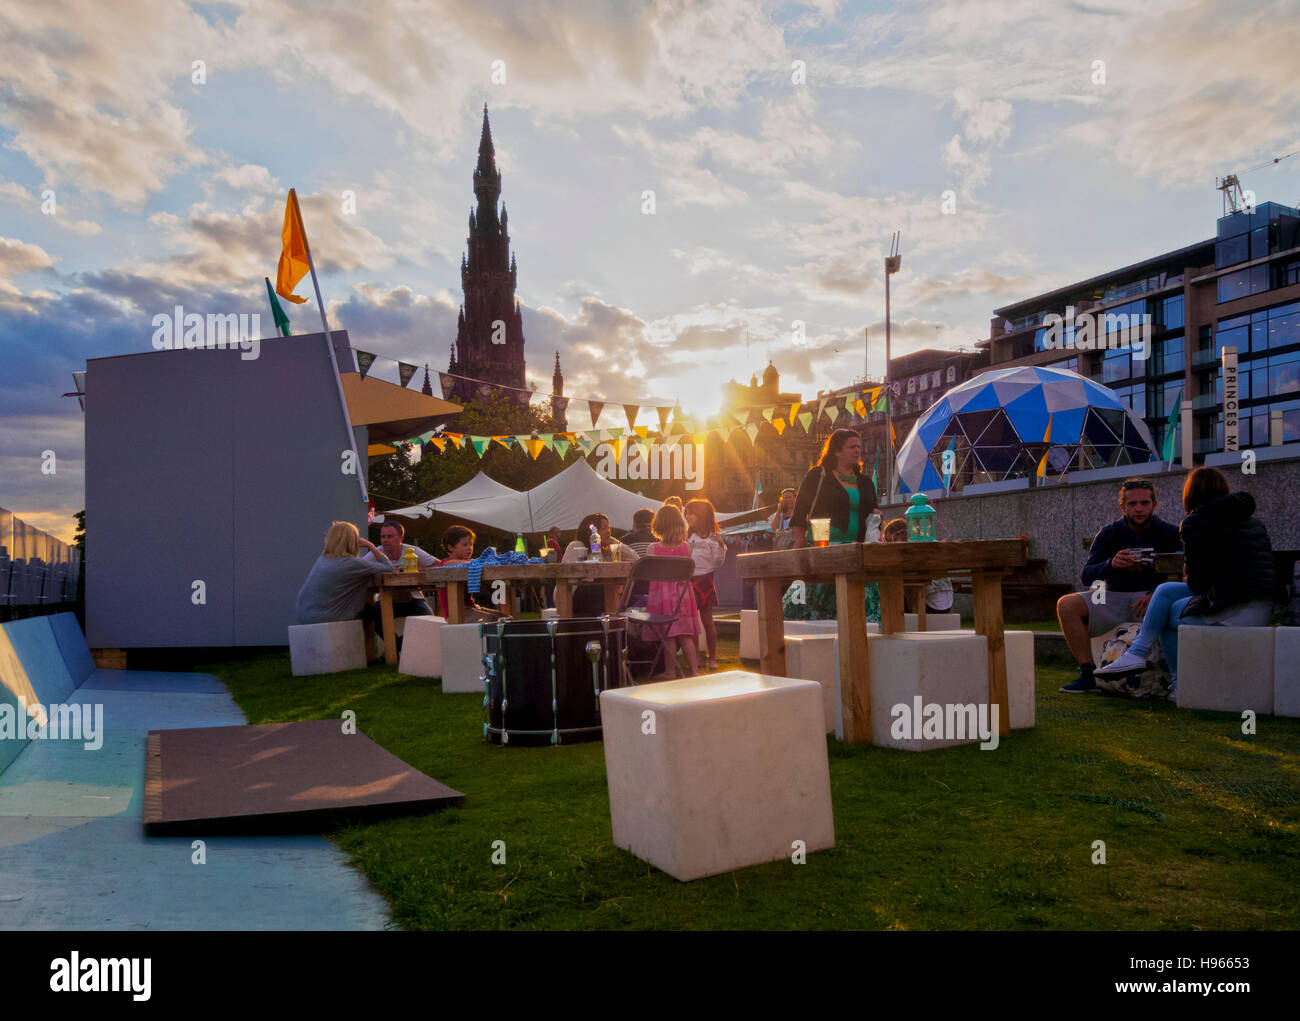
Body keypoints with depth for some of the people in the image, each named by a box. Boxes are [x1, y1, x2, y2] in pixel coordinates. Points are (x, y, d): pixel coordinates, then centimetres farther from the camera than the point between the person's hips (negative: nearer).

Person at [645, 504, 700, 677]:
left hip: (662, 594, -2)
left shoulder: (654, 548, -11)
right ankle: (694, 669, 10)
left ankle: (670, 670, 13)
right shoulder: (686, 547, -3)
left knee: (667, 635, 6)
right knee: (685, 635, 10)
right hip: (683, 593, 2)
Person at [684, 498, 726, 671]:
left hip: (704, 581, -5)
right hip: (687, 581, 5)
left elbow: (718, 563, -8)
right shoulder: (686, 537, 10)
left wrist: (720, 546, -21)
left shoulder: (711, 538, -6)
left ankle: (712, 657, 10)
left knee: (707, 620, 1)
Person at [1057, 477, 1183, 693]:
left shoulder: (1170, 533, 0)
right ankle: (1088, 673, -22)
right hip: (1113, 597, 2)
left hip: (1153, 597, -2)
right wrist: (1111, 564, -27)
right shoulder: (1109, 534, 4)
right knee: (1066, 605, -22)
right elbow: (1087, 576, -5)